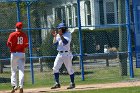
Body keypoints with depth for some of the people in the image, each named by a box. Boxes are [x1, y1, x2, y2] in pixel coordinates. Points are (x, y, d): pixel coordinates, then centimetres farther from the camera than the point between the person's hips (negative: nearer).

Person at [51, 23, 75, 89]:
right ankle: (57, 84, 3)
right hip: (60, 54, 6)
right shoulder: (58, 35, 13)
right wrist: (55, 36, -5)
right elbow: (55, 44, 6)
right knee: (55, 68, -2)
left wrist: (61, 35, -27)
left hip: (66, 54, -6)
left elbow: (65, 42, -22)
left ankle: (72, 84, 9)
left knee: (69, 69, -1)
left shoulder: (68, 34, -6)